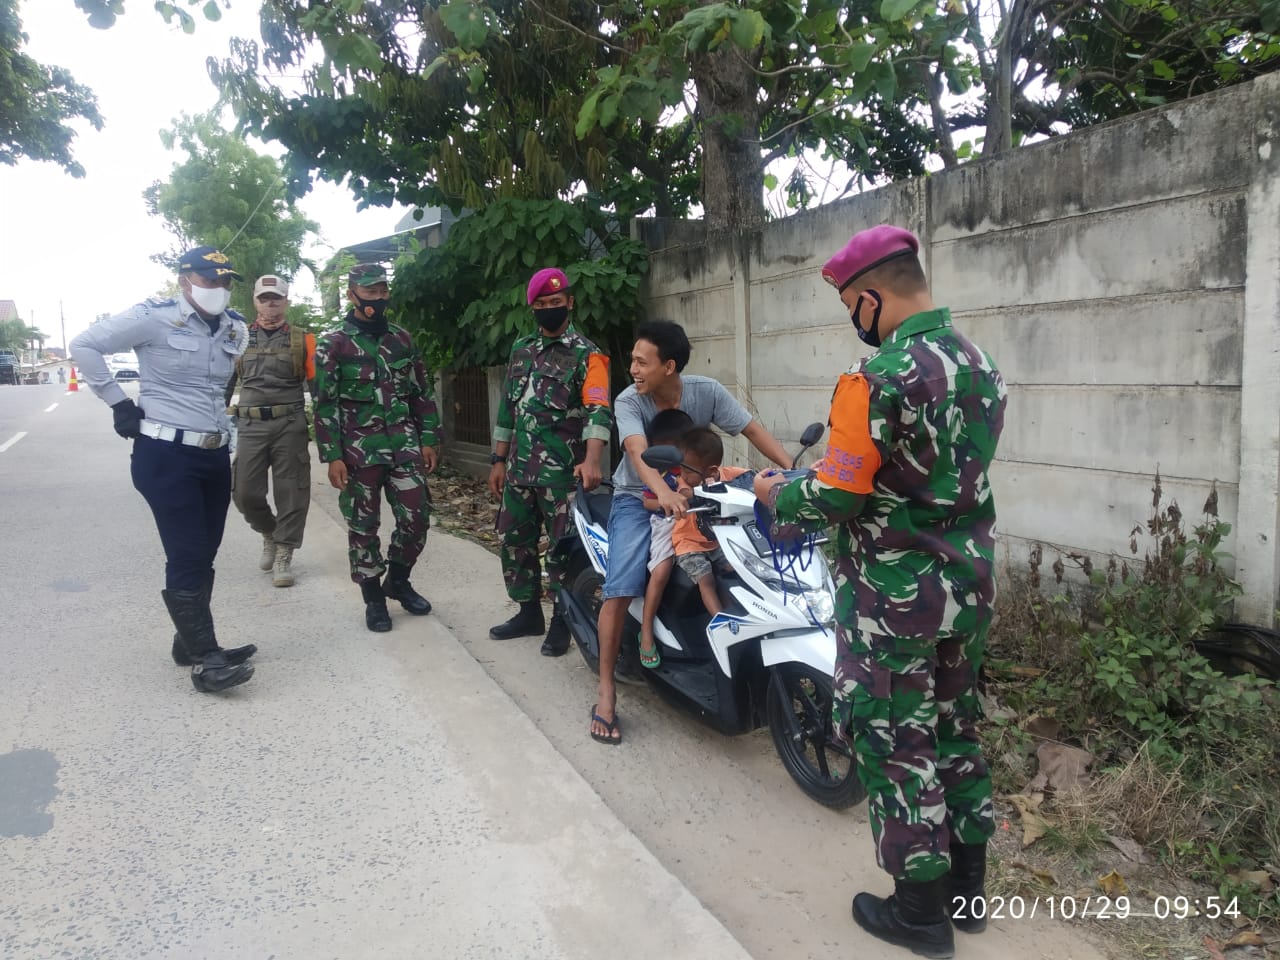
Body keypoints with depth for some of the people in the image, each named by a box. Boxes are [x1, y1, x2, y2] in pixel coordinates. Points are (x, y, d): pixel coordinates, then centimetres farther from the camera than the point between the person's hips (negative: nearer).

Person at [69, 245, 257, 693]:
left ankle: (191, 643, 25)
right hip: (165, 454, -6)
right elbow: (84, 345, -4)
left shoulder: (235, 329, 9)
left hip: (216, 454, 7)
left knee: (203, 555, 12)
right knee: (187, 558, -7)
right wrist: (118, 401, -7)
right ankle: (206, 661, -2)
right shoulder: (154, 318, -9)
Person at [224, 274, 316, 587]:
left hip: (290, 426, -2)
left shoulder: (302, 340, 4)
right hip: (249, 427, 2)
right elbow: (225, 382, 15)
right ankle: (270, 534, 28)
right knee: (245, 493, 0)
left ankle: (283, 555, 11)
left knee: (290, 492, 0)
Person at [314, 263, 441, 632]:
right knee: (363, 526, 5)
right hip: (359, 450, -3)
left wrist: (428, 440, 8)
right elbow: (325, 404, -5)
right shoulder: (333, 344, -2)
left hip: (404, 446, 3)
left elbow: (421, 393, 13)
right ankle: (374, 598, 20)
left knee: (416, 518, 2)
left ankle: (397, 580, 26)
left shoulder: (402, 339, 10)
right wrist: (332, 456, -10)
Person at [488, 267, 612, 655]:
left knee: (562, 549, 1)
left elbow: (598, 409, -21)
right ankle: (529, 613, 28)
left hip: (563, 472, -6)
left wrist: (591, 460, -36)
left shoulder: (586, 354, -6)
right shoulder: (521, 350, 14)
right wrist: (499, 460, 15)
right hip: (519, 469, 7)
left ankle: (562, 622, 15)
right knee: (515, 542, 13)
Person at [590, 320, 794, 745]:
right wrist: (663, 492, -55)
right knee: (620, 591, -19)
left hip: (691, 495, 3)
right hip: (639, 499, -3)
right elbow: (639, 454, -34)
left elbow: (753, 429, -11)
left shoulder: (707, 392, -11)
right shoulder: (629, 401, -17)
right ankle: (606, 687, -6)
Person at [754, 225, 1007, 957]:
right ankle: (966, 885, 34)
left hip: (896, 596, -8)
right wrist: (839, 460, 18)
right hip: (968, 585, 8)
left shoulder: (878, 379, -21)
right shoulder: (982, 367, 7)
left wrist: (777, 494, 0)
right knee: (956, 730, 19)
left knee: (897, 743, 7)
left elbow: (837, 498, -20)